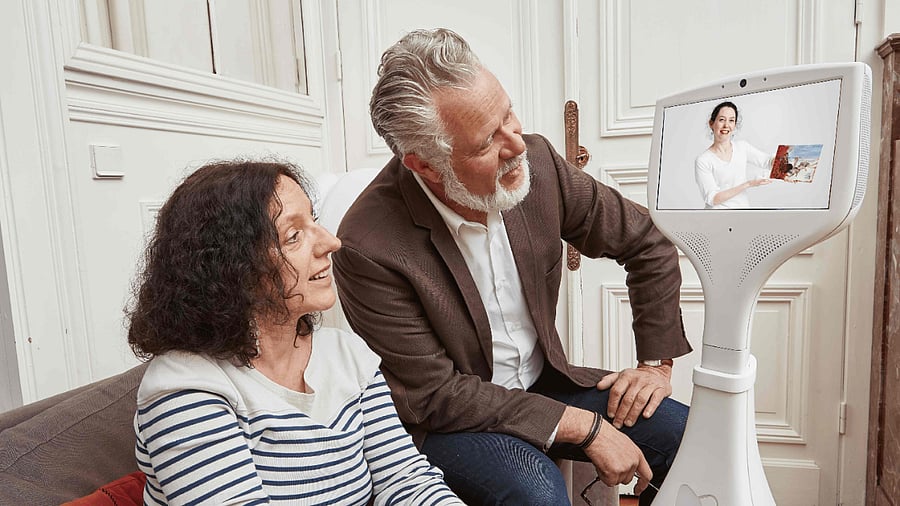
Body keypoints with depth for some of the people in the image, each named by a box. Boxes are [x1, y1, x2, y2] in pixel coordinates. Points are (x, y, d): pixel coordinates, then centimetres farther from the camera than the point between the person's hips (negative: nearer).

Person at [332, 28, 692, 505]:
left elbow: (648, 242, 2)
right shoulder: (368, 248, -27)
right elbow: (434, 394, -20)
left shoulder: (536, 161, -13)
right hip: (448, 421, -4)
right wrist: (584, 427, -20)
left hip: (544, 383, 5)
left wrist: (657, 361, 0)